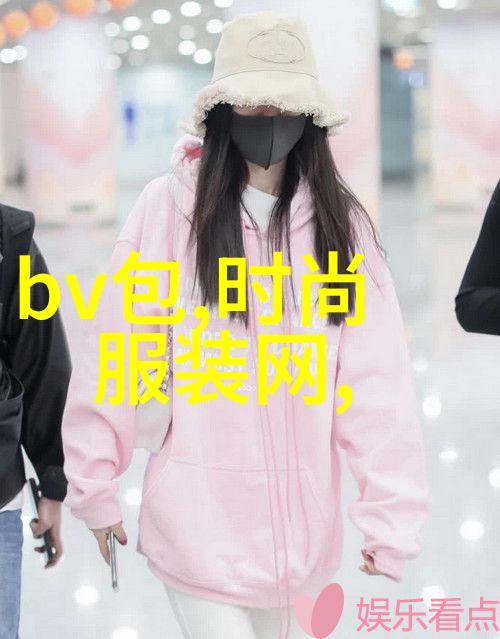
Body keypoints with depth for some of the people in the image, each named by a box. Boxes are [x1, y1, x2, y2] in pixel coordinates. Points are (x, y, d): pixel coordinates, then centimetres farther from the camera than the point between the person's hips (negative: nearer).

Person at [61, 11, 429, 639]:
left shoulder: (341, 221, -1)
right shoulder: (169, 206, -8)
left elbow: (378, 379, -7)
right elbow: (114, 353, -5)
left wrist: (391, 516, -12)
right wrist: (94, 488, -1)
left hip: (301, 525, 3)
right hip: (200, 519, -3)